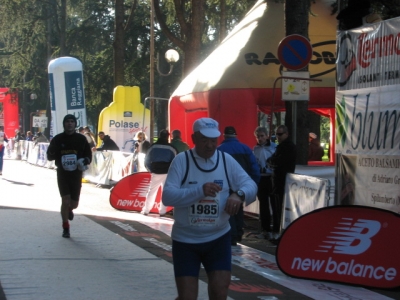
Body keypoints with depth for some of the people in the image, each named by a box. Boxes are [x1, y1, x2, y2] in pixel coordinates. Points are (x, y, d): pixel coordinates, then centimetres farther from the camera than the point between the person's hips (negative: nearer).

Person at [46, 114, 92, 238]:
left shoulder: (81, 139, 1)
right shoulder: (57, 139, -1)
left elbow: (89, 155, 8)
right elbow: (49, 156, 5)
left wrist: (85, 161, -15)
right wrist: (53, 153, -19)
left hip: (76, 174, 1)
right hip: (62, 173, -1)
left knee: (74, 203, 7)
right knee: (65, 200, -10)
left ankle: (69, 210, 46)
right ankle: (65, 228, 4)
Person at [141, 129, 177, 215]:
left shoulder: (153, 146, 1)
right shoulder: (171, 148, -1)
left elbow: (147, 161, 6)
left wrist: (151, 169, 20)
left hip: (155, 172, 1)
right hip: (167, 173, -1)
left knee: (151, 192, 9)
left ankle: (146, 210, 7)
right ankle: (162, 211, 3)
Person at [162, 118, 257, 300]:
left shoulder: (227, 161, -1)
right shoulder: (181, 160, -9)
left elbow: (251, 186, -7)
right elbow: (167, 196, -19)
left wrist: (239, 194, -30)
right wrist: (200, 191, -31)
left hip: (218, 238, 2)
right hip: (185, 240, -2)